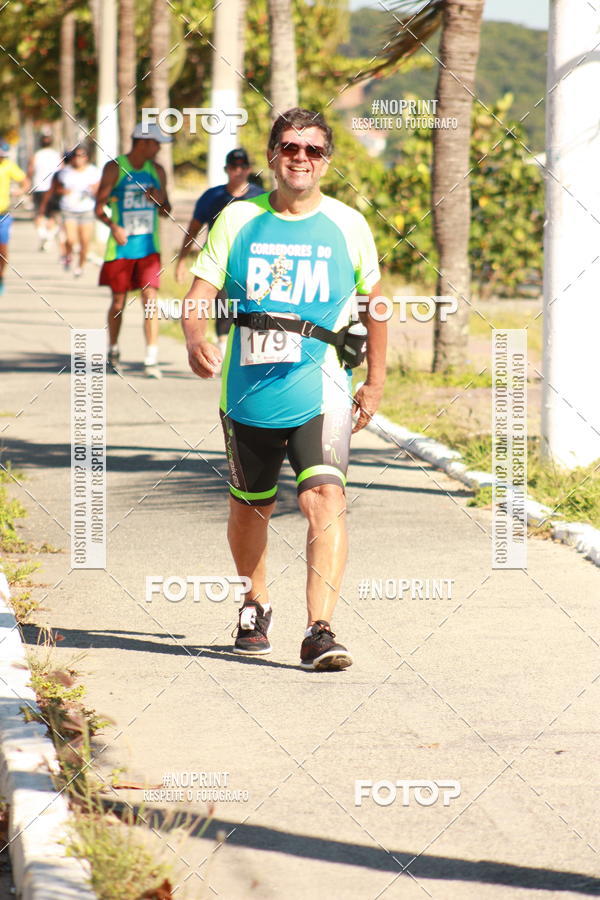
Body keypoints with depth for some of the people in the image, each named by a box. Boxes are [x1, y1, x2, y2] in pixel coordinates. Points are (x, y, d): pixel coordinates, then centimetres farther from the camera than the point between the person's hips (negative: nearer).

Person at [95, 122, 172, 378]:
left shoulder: (157, 171, 9)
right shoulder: (114, 168, -3)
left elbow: (166, 212, 17)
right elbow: (99, 207, -5)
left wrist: (161, 200, -6)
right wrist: (113, 226, -24)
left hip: (149, 247, 2)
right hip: (121, 248, -2)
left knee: (150, 300, -9)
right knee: (118, 302, 7)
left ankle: (151, 360, -11)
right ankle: (113, 352, 28)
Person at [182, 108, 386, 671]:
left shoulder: (348, 226, 5)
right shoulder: (238, 220, 5)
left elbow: (373, 304, 17)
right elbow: (199, 293, -1)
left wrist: (375, 383, 16)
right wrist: (195, 339, -23)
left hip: (320, 391, -2)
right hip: (249, 392, 2)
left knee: (324, 498, -21)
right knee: (249, 507, 15)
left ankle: (319, 632, -25)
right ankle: (255, 608, 42)